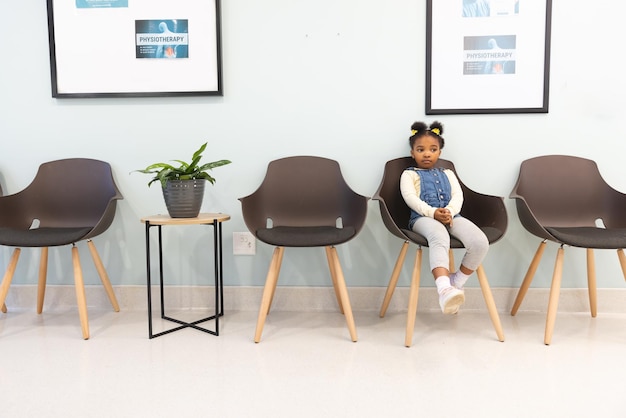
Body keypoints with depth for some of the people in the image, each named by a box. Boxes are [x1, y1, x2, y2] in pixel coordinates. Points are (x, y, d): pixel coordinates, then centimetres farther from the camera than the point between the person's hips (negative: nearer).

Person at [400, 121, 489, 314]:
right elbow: (410, 198, -1)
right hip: (423, 217, -4)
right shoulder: (409, 174, 19)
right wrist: (433, 212, -18)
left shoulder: (448, 173, 31)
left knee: (480, 242, -25)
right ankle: (444, 289, -57)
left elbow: (458, 196, 13)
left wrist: (449, 212, -11)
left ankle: (457, 281, -4)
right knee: (440, 237, -42)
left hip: (451, 216, 5)